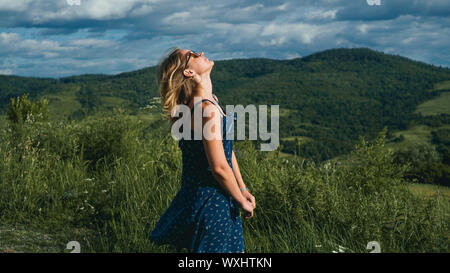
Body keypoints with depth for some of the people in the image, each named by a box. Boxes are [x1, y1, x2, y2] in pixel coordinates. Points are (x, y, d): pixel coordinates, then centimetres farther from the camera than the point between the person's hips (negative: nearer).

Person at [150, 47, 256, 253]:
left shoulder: (211, 101, 8)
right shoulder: (207, 109, -22)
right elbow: (219, 167, -22)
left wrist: (242, 189, 14)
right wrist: (241, 201, -9)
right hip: (209, 200, -9)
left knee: (235, 249, 17)